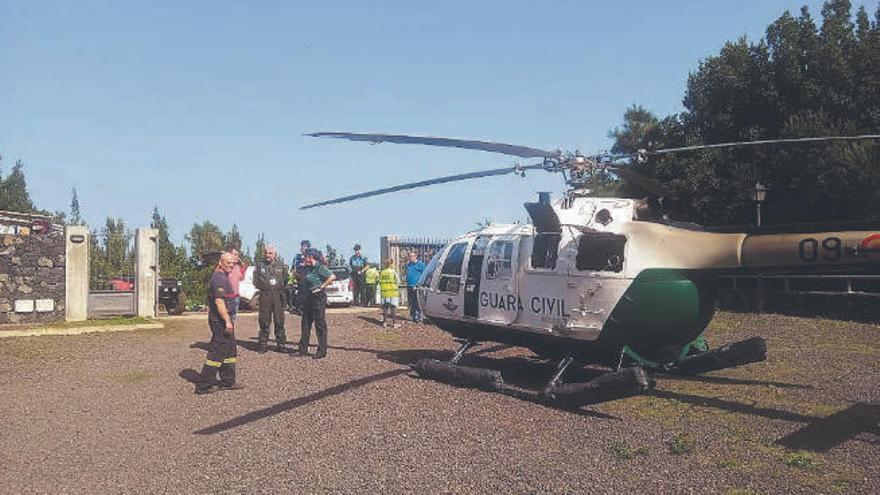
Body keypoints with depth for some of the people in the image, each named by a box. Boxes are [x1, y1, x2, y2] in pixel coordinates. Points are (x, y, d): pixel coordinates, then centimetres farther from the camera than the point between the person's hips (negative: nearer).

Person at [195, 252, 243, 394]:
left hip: (224, 318, 11)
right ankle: (204, 385, 0)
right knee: (217, 352, -6)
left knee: (230, 351, 15)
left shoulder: (223, 276, 17)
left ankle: (228, 382, 23)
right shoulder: (219, 278, -16)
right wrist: (227, 321, -25)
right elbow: (219, 301, -24)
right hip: (220, 318, -11)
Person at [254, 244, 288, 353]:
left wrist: (281, 288, 5)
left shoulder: (281, 265, 7)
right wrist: (262, 286, 3)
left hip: (278, 295, 0)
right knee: (264, 321, 2)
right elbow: (255, 280, 12)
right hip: (265, 295, 0)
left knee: (279, 321, 1)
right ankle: (263, 345, 10)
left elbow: (285, 279, 14)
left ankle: (281, 345, 9)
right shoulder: (260, 264, 7)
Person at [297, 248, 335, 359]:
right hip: (307, 299, 9)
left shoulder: (320, 267, -13)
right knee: (306, 323, 13)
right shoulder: (308, 268, 13)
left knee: (320, 324, -3)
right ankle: (303, 350, 21)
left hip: (318, 298, -9)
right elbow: (303, 280, 29)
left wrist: (322, 287, -20)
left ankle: (322, 351, 3)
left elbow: (332, 277, -24)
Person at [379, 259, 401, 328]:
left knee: (385, 308, 12)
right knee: (393, 309, 1)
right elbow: (398, 282, -7)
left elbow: (380, 282, 6)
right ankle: (394, 323, 0)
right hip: (393, 293, -4)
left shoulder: (382, 273, 3)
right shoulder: (393, 272, -10)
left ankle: (384, 322, 15)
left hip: (384, 293, 4)